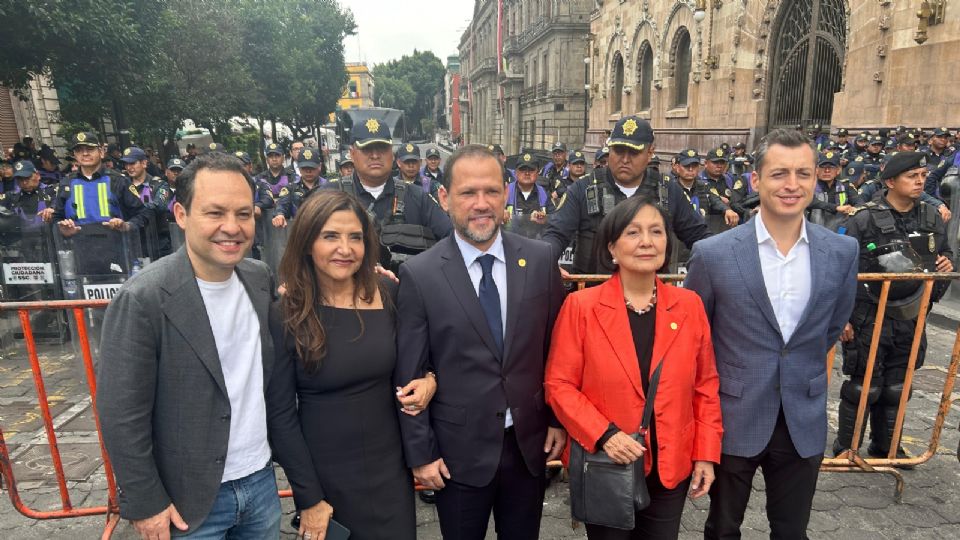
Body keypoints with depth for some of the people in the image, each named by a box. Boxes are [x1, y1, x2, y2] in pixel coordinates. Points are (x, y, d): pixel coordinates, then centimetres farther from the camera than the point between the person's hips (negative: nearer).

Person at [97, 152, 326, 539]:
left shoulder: (261, 279, -3)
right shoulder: (142, 300, -19)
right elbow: (122, 415, -14)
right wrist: (145, 503, -8)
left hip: (262, 482, 5)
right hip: (189, 499, -4)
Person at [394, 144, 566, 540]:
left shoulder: (541, 259, -5)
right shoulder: (419, 274, -12)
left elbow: (556, 347, 3)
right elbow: (409, 374, -8)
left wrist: (559, 419, 5)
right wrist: (420, 452, -5)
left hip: (530, 443, 3)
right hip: (459, 451, -2)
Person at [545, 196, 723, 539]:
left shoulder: (690, 306, -1)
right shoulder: (580, 306, -11)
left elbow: (706, 385, 5)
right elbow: (559, 384, -9)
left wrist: (706, 453, 0)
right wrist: (603, 435, -19)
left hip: (671, 469, 3)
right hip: (604, 468, -2)